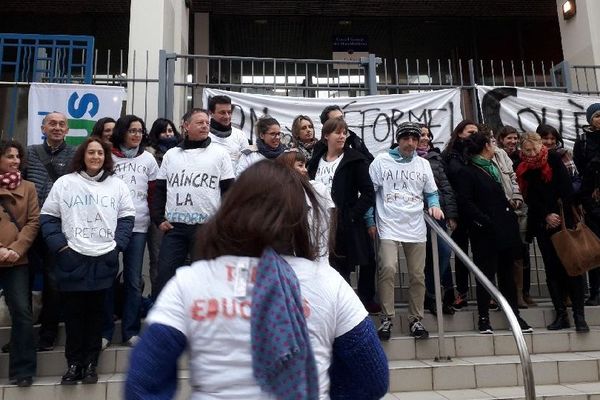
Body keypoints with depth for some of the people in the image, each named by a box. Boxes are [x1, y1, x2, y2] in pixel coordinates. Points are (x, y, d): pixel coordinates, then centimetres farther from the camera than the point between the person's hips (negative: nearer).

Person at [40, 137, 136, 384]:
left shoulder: (117, 185, 8)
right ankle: (74, 363, 18)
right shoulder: (64, 183, 4)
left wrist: (117, 245, -3)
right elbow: (48, 217, 5)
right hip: (71, 259, -1)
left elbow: (127, 217, 9)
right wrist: (60, 246, -6)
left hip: (104, 260, 1)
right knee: (73, 313, 5)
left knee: (96, 313, 8)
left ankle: (90, 364, 19)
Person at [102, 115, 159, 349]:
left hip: (138, 226, 2)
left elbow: (153, 192, 13)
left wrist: (154, 216, 7)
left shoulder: (148, 159, 11)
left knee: (134, 280, 4)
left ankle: (130, 331, 13)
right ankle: (105, 331, 13)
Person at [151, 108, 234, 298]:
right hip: (174, 227, 2)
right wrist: (158, 219, 3)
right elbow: (159, 189, 14)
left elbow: (229, 190, 3)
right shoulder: (171, 154, 12)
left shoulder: (220, 154, 5)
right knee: (165, 274, 2)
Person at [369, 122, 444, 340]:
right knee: (388, 269, -19)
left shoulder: (423, 164, 12)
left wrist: (434, 205, -3)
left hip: (416, 228, 4)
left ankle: (416, 319, 20)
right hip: (389, 226, -3)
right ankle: (387, 318, -5)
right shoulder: (381, 161, 1)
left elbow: (431, 192, 19)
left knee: (417, 275, 6)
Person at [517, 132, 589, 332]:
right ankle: (561, 314, 9)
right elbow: (531, 199, 1)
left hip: (563, 220, -2)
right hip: (542, 224, 2)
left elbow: (566, 189, -5)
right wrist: (546, 216, -12)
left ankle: (579, 315, 0)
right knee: (552, 269, 4)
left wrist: (561, 215, -13)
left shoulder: (554, 160, 1)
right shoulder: (523, 169, 6)